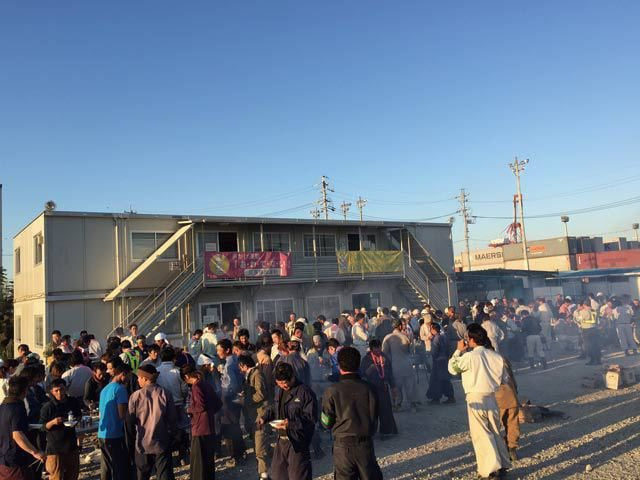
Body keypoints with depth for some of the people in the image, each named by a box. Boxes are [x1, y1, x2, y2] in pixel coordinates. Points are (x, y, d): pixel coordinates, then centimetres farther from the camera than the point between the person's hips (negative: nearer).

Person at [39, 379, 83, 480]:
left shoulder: (73, 402, 1)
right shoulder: (47, 407, -12)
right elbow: (42, 427, -7)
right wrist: (53, 422, -25)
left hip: (72, 445, 4)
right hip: (55, 448, -4)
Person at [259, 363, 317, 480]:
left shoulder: (305, 392, -16)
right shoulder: (279, 391, 9)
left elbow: (311, 418, -19)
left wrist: (291, 423, -28)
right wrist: (265, 417, 6)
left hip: (297, 441, -8)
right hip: (281, 439, 8)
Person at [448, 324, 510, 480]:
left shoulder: (469, 356, -16)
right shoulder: (496, 356, 2)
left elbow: (452, 368, -3)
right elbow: (502, 380, 10)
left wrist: (458, 351, 4)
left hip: (476, 399, -6)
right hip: (492, 398, 6)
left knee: (481, 434, 2)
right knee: (495, 432, 19)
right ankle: (502, 464, 26)